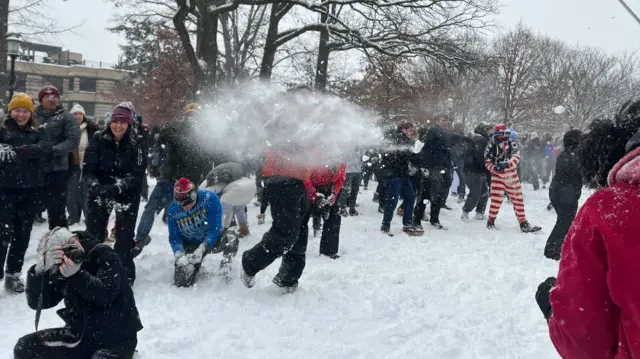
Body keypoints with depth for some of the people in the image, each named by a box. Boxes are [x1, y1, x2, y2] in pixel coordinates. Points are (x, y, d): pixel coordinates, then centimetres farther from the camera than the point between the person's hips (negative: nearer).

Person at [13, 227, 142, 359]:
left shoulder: (103, 254, -14)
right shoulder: (60, 271, 0)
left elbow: (106, 295, -25)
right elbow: (36, 302, -11)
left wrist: (76, 274, -36)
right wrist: (40, 270, -28)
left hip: (115, 339, -6)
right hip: (81, 334, 6)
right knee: (25, 348, -7)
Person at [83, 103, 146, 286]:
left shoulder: (137, 144, -14)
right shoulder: (98, 140, -10)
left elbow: (137, 174, -19)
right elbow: (88, 169, -10)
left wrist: (116, 188, -33)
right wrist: (95, 186, -29)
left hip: (127, 195, -2)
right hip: (99, 192, 2)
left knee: (124, 236, 0)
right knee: (93, 234, 8)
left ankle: (125, 275, 12)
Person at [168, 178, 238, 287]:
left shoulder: (209, 199, -25)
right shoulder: (173, 211, -16)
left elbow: (215, 228, -25)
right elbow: (174, 238, -7)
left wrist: (202, 249, -36)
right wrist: (179, 255, -27)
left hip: (212, 241, -2)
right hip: (190, 246, 2)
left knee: (231, 239, -35)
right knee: (182, 282, -15)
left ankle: (225, 269, -8)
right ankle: (194, 266, 21)